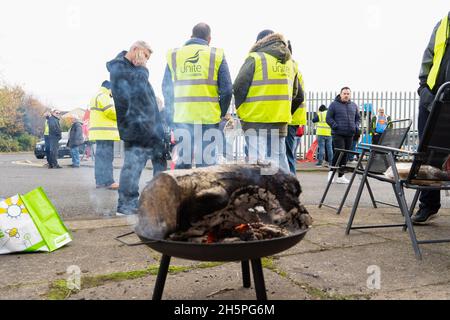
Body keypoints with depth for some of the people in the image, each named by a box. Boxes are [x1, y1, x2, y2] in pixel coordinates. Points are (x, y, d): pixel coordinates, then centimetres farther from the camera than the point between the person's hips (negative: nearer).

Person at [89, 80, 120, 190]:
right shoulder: (103, 96, -7)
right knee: (107, 157, -12)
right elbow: (111, 112, -16)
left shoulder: (96, 97, 27)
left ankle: (100, 181, 11)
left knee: (100, 157, 9)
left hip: (100, 133, 11)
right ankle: (109, 182, -14)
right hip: (105, 132, -11)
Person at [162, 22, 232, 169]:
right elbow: (226, 90, -3)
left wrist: (171, 116, 14)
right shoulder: (217, 55, 1)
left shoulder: (173, 55, 8)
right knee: (207, 162, 5)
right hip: (208, 118, -2)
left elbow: (166, 89, 8)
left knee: (182, 161, 11)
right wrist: (221, 113, 9)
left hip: (181, 118, 3)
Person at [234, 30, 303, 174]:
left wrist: (241, 109, 9)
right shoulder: (289, 62, 16)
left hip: (256, 119, -5)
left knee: (258, 161, -4)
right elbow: (296, 93, 22)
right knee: (278, 159, 13)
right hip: (281, 120, 6)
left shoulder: (255, 58, -3)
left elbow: (239, 87, -6)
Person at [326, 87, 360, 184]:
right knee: (339, 153, -15)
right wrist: (335, 126, -15)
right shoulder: (334, 104, 0)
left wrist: (356, 126, 6)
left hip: (350, 134, 5)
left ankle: (341, 176, 13)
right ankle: (332, 171, 5)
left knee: (345, 155, 6)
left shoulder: (354, 106, 15)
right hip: (338, 134, -5)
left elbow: (358, 118, 23)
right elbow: (328, 118, -4)